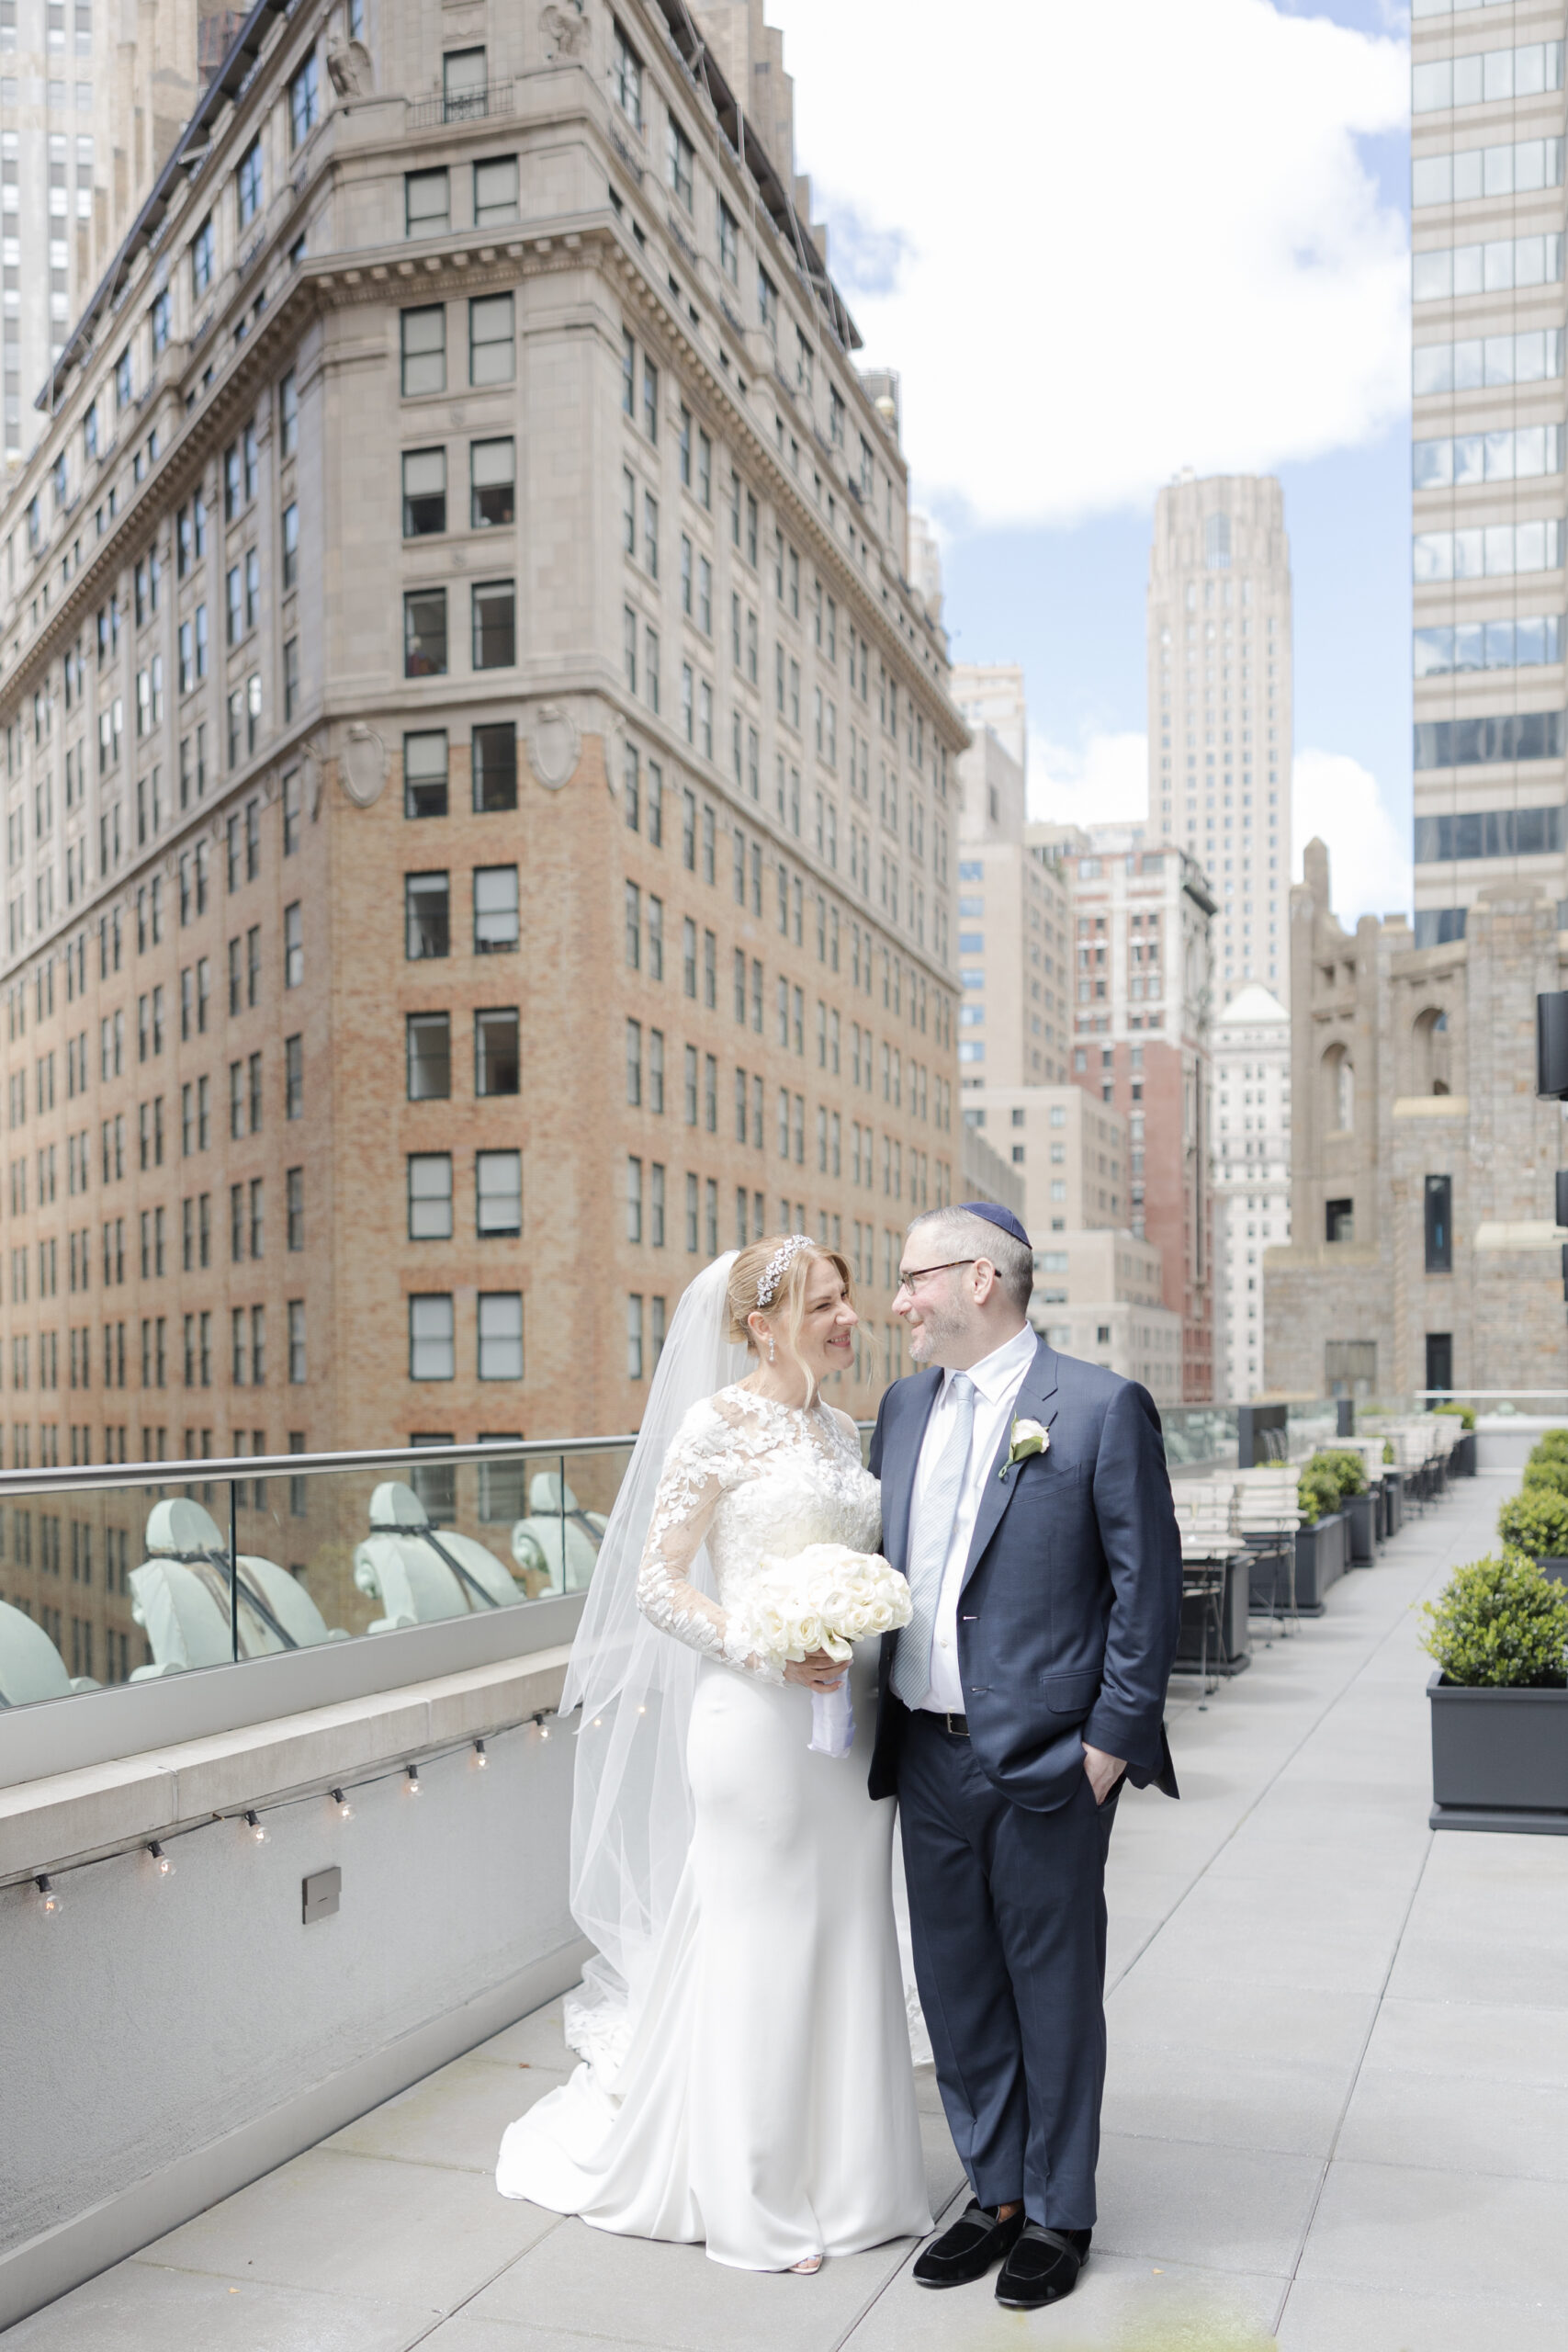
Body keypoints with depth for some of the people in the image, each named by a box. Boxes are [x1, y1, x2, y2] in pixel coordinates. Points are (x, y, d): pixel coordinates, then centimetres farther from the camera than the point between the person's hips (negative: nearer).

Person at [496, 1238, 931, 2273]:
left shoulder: (840, 1428, 12)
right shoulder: (718, 1422, -9)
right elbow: (657, 1582, -10)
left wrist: (877, 1655, 4)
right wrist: (759, 1646, -20)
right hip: (761, 1717, -7)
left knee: (845, 1940, 13)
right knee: (758, 1945, 4)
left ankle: (841, 2174, 28)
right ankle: (753, 2197, 20)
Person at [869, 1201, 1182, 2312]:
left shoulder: (1102, 1407, -10)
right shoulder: (904, 1405, 9)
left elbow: (1149, 1587, -9)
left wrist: (1111, 1740, -11)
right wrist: (882, 1716, 10)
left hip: (1047, 1760, -6)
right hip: (928, 1754, 6)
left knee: (1054, 1993, 9)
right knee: (957, 1990, 15)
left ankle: (1059, 2214, 26)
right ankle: (997, 2194, 33)